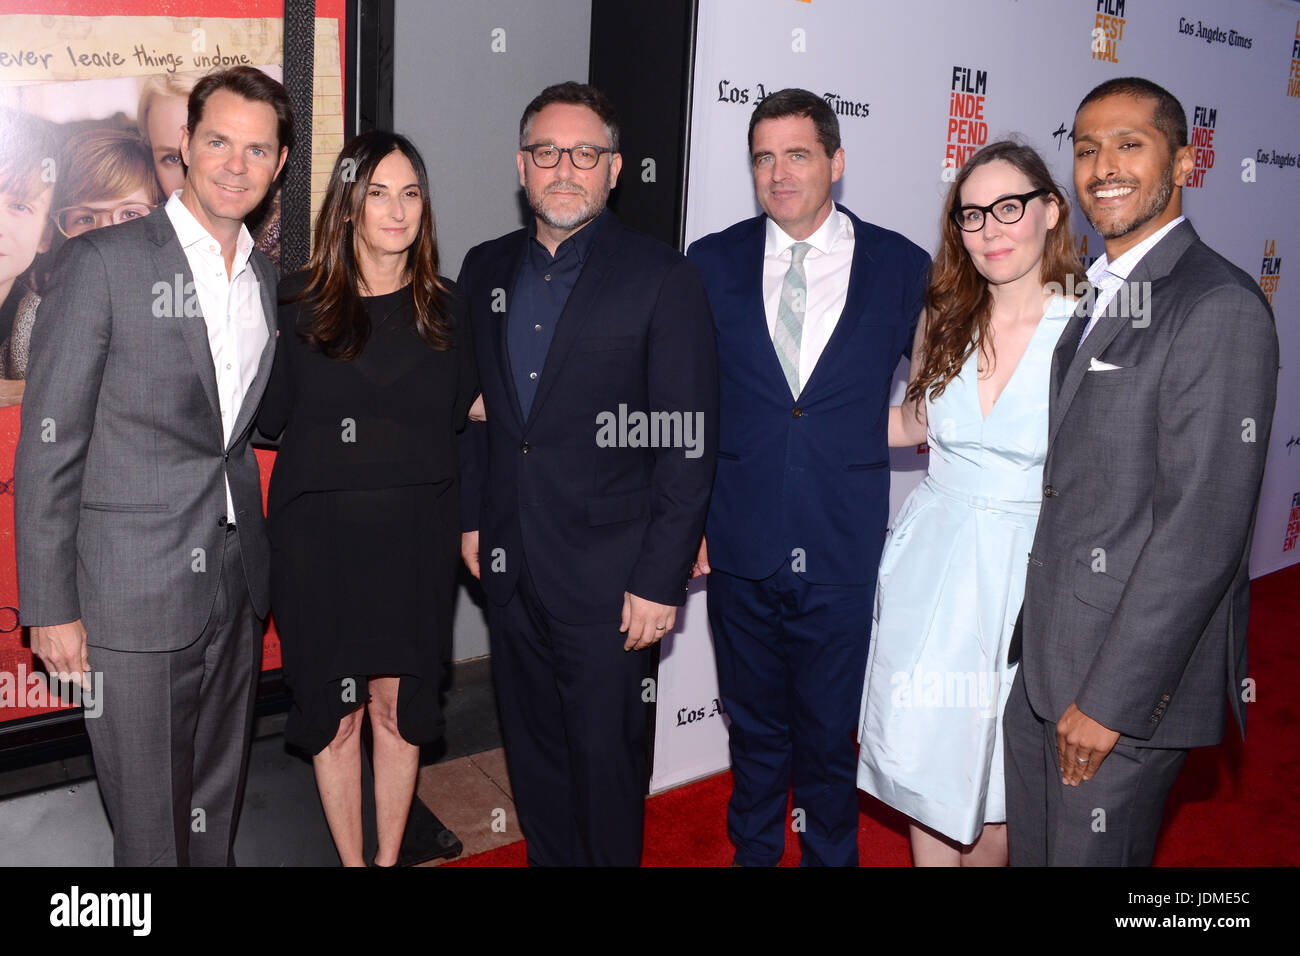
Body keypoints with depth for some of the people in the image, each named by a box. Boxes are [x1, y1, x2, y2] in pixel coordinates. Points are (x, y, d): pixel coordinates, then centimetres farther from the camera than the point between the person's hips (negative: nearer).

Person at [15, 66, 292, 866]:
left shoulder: (268, 278, 9)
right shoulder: (104, 262, -8)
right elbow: (49, 445, -9)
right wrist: (51, 606, -10)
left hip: (237, 586, 5)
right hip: (136, 592, -5)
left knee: (217, 812, 18)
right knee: (151, 826, 8)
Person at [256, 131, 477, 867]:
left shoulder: (444, 307, 4)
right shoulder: (300, 304, -1)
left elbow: (462, 416, 9)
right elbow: (269, 418, -2)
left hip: (416, 537, 1)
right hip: (321, 537, -1)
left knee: (399, 704, 10)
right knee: (334, 707, 9)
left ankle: (389, 857, 28)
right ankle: (351, 859, 27)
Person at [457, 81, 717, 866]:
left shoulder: (664, 279, -9)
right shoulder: (486, 269, 8)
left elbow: (689, 445, -12)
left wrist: (661, 581, -15)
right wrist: (473, 516, 12)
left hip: (606, 577, -5)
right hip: (509, 566, 5)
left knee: (605, 758, 7)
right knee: (533, 751, 18)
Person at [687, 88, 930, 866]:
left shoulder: (902, 267, -2)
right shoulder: (712, 262, 2)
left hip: (845, 557, -1)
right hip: (740, 548, 2)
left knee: (830, 737, 12)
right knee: (755, 728, 19)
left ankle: (830, 855, 37)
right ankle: (753, 851, 43)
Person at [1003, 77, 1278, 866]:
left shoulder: (1220, 308, -15)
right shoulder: (1099, 298, 13)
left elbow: (1202, 527, -21)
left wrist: (1111, 698, -19)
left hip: (1132, 675, -8)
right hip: (1042, 661, 8)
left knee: (1094, 852, 8)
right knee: (1030, 849, 19)